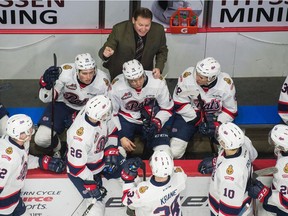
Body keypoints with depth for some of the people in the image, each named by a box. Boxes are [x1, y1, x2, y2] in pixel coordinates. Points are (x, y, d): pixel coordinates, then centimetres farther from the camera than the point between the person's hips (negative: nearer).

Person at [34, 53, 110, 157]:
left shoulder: (103, 81, -25)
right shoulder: (65, 71, -30)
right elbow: (46, 98, -23)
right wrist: (47, 82, -44)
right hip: (62, 105, 0)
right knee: (41, 139, -16)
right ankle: (57, 149, 21)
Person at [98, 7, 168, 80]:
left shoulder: (159, 30, -21)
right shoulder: (119, 29, -27)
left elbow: (162, 51, -3)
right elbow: (103, 51, -22)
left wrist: (159, 68, -20)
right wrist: (106, 53, -47)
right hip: (120, 74, -1)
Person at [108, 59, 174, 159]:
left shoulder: (158, 83, -20)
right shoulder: (116, 87, -22)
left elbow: (167, 109, -5)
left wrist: (157, 123, -23)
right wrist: (121, 136, -15)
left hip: (152, 119, 1)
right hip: (125, 120, 0)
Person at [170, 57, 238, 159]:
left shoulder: (226, 84, -22)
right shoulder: (187, 76, -26)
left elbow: (230, 110, -7)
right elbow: (179, 104, -14)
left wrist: (218, 124, -21)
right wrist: (198, 118, -19)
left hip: (215, 117, 1)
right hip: (189, 114, -1)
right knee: (174, 152, -17)